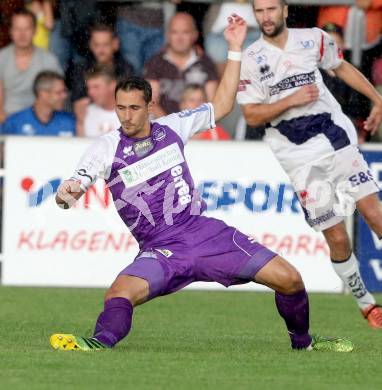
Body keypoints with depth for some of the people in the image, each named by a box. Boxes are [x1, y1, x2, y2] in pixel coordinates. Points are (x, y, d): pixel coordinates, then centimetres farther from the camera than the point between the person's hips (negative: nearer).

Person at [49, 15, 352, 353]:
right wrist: (66, 194, -38)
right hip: (160, 250, -3)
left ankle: (304, 344, 20)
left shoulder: (172, 127, 7)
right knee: (119, 295, -35)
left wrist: (235, 50, 13)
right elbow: (73, 191, -12)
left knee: (289, 279, -3)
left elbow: (221, 106, 18)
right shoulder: (108, 147, -3)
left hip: (203, 232, 3)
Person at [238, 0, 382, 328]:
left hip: (335, 138, 2)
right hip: (299, 156, -2)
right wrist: (291, 100, -15)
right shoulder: (251, 59, -3)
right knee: (336, 237, -4)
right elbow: (252, 116, -3)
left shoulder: (313, 40, 3)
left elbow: (342, 67, 21)